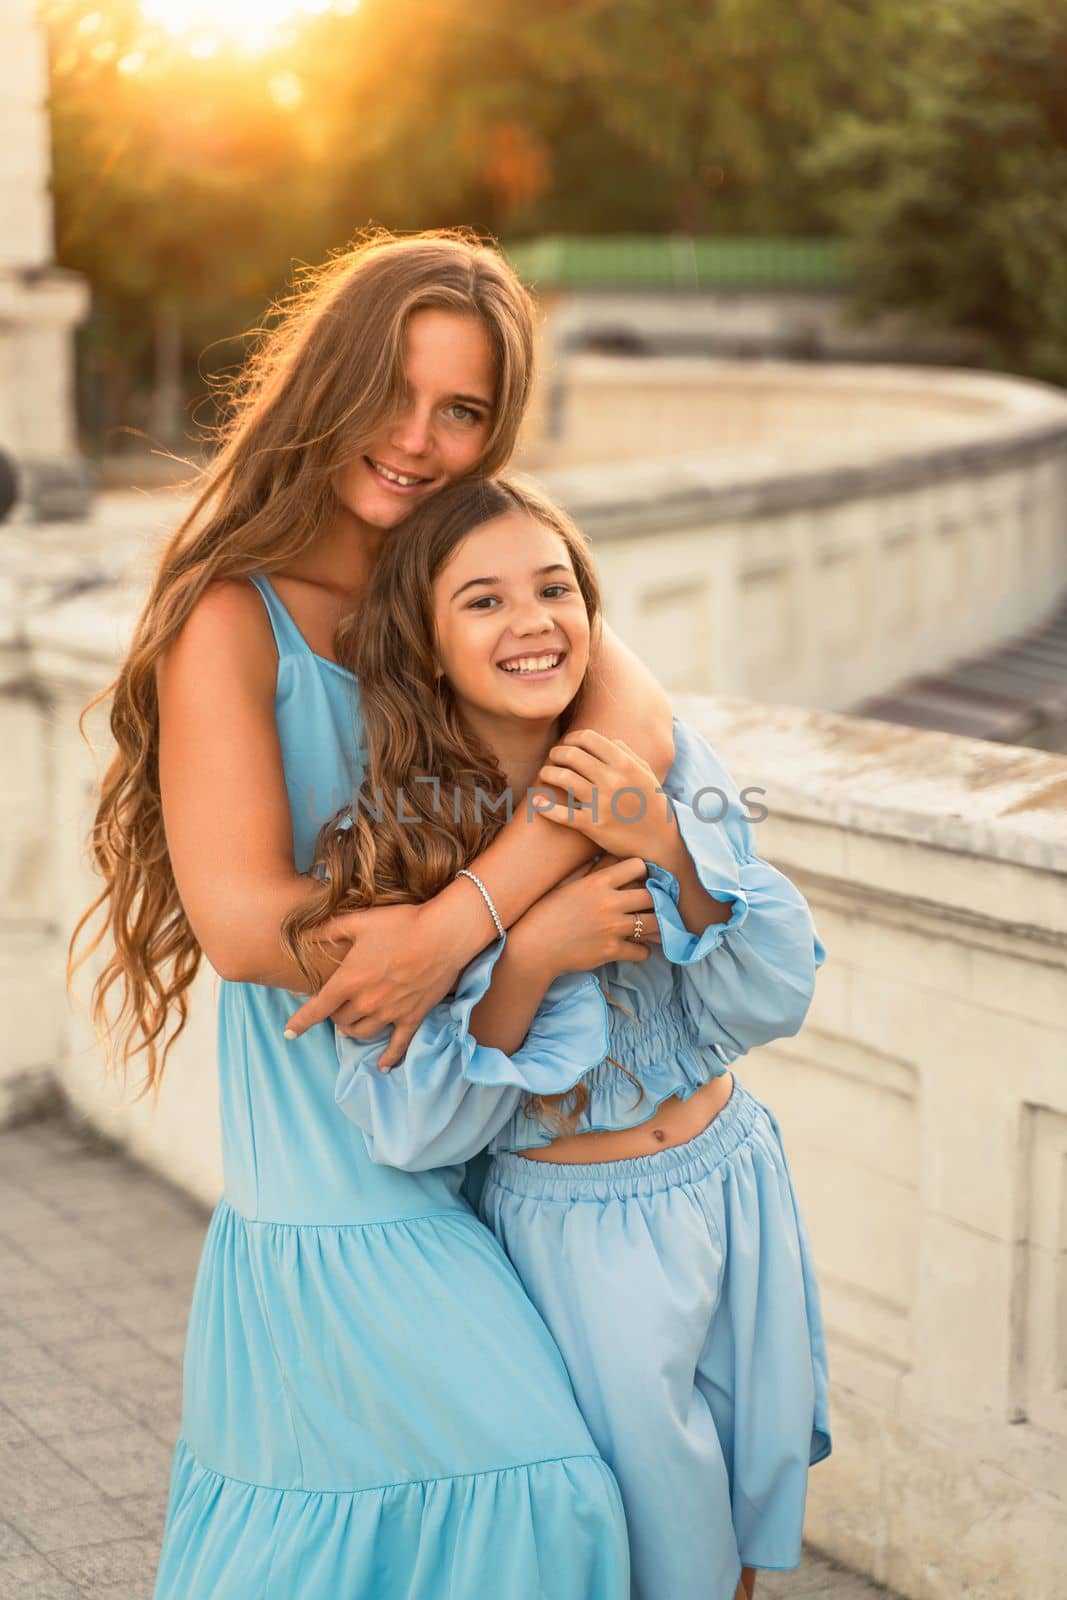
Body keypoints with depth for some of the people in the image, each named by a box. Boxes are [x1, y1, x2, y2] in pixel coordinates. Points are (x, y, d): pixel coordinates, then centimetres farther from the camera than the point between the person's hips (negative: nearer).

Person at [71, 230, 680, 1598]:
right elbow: (242, 919, -21)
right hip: (342, 1180, -5)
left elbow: (634, 722, -16)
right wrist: (538, 920, -23)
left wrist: (457, 920, -32)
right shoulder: (232, 616, -13)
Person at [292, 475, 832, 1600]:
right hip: (578, 1229, -3)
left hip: (735, 1182, 4)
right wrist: (528, 957, -30)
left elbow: (772, 1003, -9)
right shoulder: (390, 840, -17)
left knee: (756, 1498, 20)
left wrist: (672, 850, -24)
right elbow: (411, 1127, -17)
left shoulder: (670, 761, -8)